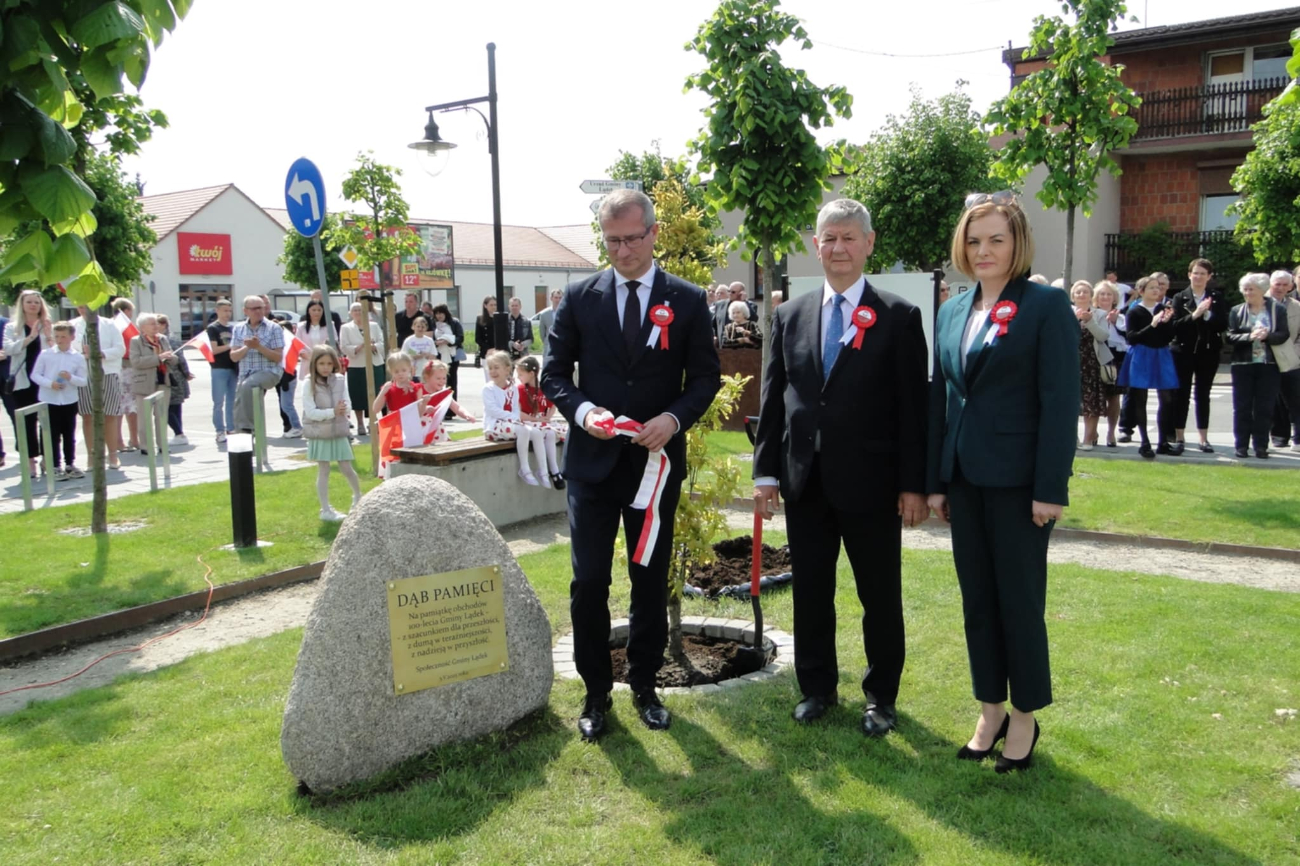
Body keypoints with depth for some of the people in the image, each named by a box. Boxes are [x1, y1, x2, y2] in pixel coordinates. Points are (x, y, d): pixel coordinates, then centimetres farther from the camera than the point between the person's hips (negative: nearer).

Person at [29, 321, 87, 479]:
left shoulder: (78, 358, -1)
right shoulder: (45, 354, -2)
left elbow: (84, 381, -1)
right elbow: (35, 375, 0)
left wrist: (71, 378, -20)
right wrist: (49, 383, -16)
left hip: (70, 402, 1)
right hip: (48, 401, -1)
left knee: (69, 435, 11)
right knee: (53, 436, 3)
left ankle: (70, 464, 23)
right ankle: (56, 467, 11)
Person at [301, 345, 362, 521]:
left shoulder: (340, 381, 0)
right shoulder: (310, 384, -10)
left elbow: (347, 408, -2)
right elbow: (310, 412, -16)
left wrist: (343, 409, -24)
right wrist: (333, 412, -24)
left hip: (339, 432, 3)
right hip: (319, 434, -3)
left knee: (346, 469, 10)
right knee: (323, 471, 4)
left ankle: (358, 496, 36)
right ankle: (325, 510, 12)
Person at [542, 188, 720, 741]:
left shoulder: (688, 300, 1)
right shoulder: (579, 298, 2)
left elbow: (706, 377, 2)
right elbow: (554, 373, 4)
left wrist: (675, 417, -17)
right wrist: (581, 409, -17)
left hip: (656, 461, 0)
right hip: (592, 461, 0)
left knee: (651, 580, 11)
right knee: (588, 582, 2)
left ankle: (645, 686, 28)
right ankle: (596, 692, 18)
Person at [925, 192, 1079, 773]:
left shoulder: (1047, 306, -6)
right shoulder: (952, 312, 11)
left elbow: (1060, 401, -11)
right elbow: (940, 398, 12)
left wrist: (1050, 487, -15)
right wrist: (935, 480, 9)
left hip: (1018, 479, -6)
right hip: (964, 478, 6)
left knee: (1020, 601, 5)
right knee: (977, 599, 13)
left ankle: (1025, 718, 22)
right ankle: (990, 711, 27)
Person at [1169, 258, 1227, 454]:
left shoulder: (1217, 298, 5)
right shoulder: (1180, 298, 1)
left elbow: (1223, 324, -4)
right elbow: (1175, 326, -9)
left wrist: (1207, 314, -18)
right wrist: (1194, 315, -22)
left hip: (1208, 352, 1)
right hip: (1184, 352, -1)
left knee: (1203, 395, 7)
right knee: (1182, 395, -1)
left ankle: (1204, 438, 14)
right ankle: (1179, 438, 3)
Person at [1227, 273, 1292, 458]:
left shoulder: (1277, 310, 3)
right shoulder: (1236, 311, 5)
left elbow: (1284, 335, -3)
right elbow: (1230, 336, -3)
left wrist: (1267, 336, -21)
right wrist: (1249, 336, -20)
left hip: (1269, 365, -1)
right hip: (1243, 365, 1)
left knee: (1264, 408, 2)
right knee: (1242, 407, 3)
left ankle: (1261, 446, 9)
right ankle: (1241, 445, 9)